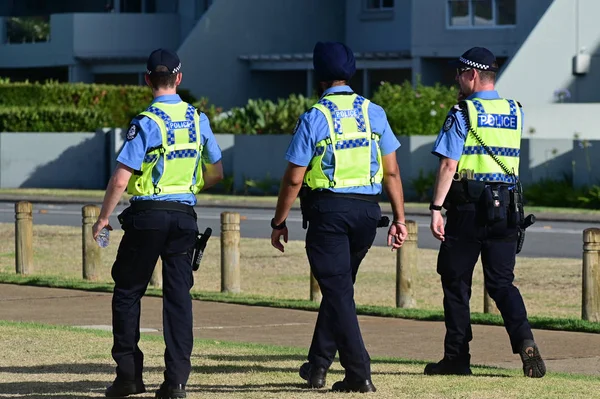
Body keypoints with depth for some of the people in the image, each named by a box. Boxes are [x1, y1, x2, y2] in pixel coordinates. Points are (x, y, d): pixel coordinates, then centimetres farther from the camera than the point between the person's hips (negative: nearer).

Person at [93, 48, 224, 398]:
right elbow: (216, 174, 13)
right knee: (179, 295, 5)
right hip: (185, 216, 4)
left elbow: (121, 178, -14)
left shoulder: (146, 123, -11)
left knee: (128, 292, 9)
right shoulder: (199, 120, 4)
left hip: (147, 215, -4)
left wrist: (104, 218, -3)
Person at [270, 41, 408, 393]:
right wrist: (399, 219, 8)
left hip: (328, 209, -4)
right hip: (367, 210, 4)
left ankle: (360, 374, -8)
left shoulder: (314, 117, -5)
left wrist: (279, 222, 3)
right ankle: (318, 365, 24)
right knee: (340, 287, 18)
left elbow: (294, 179, -6)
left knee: (338, 290, -1)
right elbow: (391, 172, 3)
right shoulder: (374, 112, 5)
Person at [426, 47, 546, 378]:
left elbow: (449, 164, -13)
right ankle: (524, 340, -19)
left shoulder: (462, 113, -7)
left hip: (469, 205, -4)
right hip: (506, 207, 5)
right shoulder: (515, 113, 9)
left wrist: (436, 208, -12)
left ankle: (457, 357, 10)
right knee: (501, 282, 6)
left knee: (456, 282, 7)